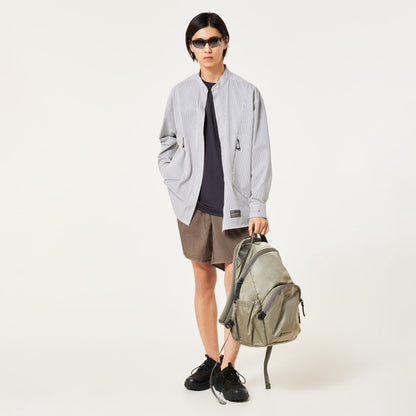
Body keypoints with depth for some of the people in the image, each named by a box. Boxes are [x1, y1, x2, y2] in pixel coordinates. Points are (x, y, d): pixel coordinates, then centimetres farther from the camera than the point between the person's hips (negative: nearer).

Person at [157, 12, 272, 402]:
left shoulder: (247, 93, -2)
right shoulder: (180, 93, 5)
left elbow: (260, 153, -3)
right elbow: (167, 143, 17)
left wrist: (258, 207, -8)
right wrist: (176, 184, 5)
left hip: (234, 205, -2)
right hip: (195, 204, 2)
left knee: (237, 287, -1)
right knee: (203, 283, 11)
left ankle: (228, 368, 10)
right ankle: (210, 359, 24)